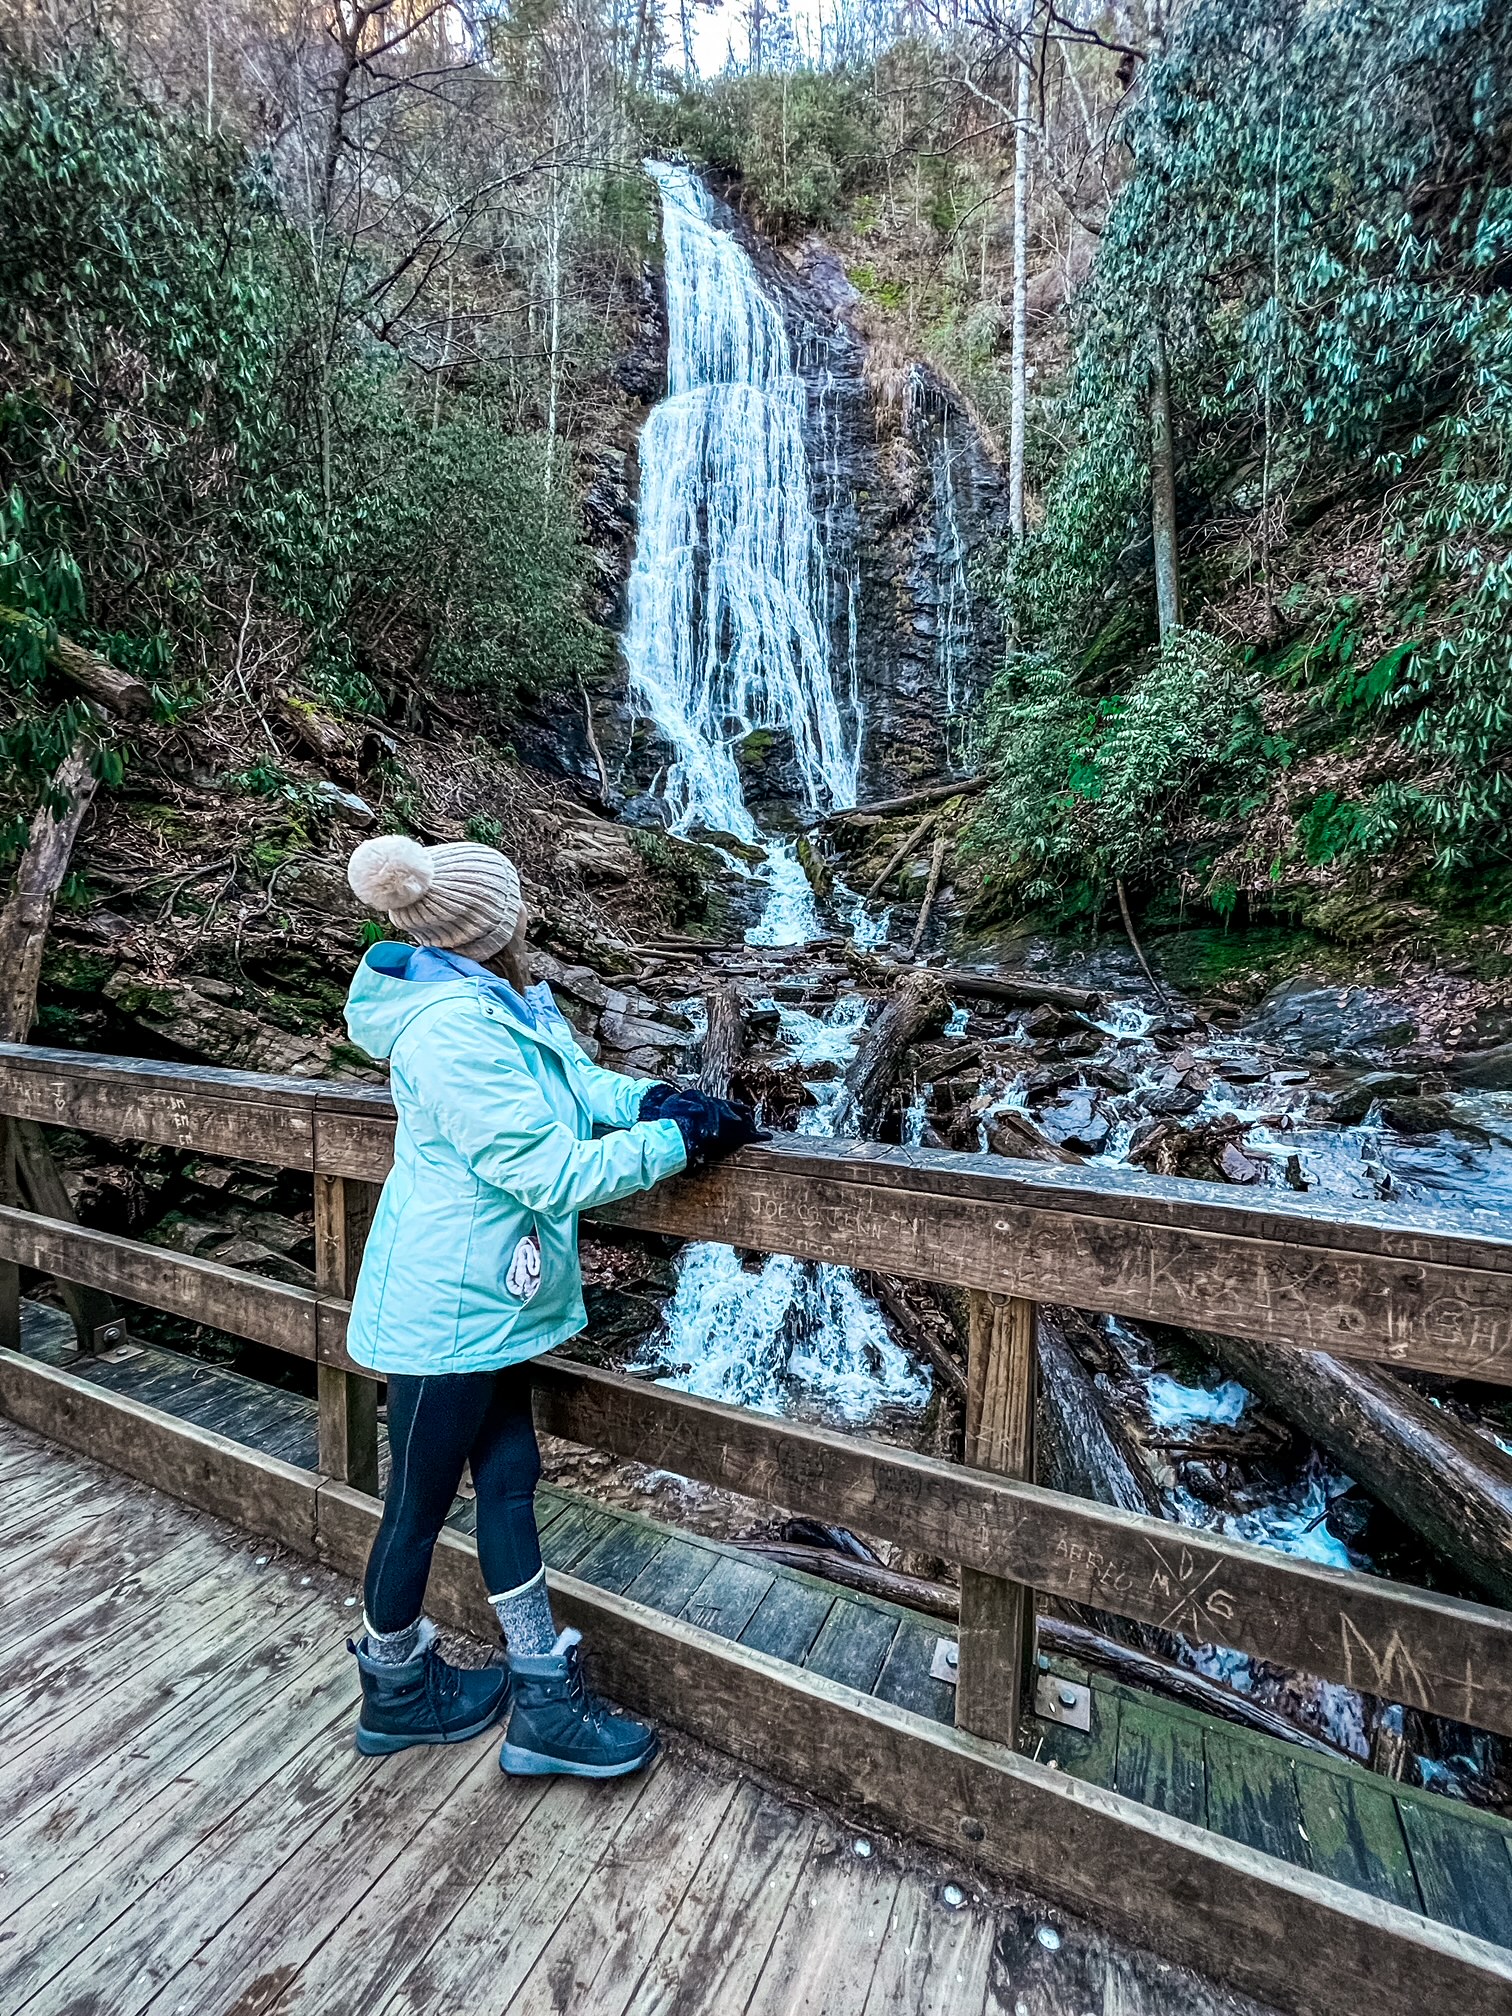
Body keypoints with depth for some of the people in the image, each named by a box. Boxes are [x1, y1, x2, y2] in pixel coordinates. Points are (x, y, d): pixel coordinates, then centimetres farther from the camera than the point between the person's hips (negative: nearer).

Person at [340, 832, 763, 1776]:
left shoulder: (501, 1002, 2)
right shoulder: (452, 1032, -28)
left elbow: (577, 1079, 8)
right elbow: (553, 1174, -29)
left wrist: (654, 1100, -10)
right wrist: (681, 1139, -22)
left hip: (485, 1301, 9)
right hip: (449, 1309, -9)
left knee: (508, 1480, 17)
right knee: (420, 1505, 14)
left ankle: (546, 1705, 34)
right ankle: (396, 1694, 42)